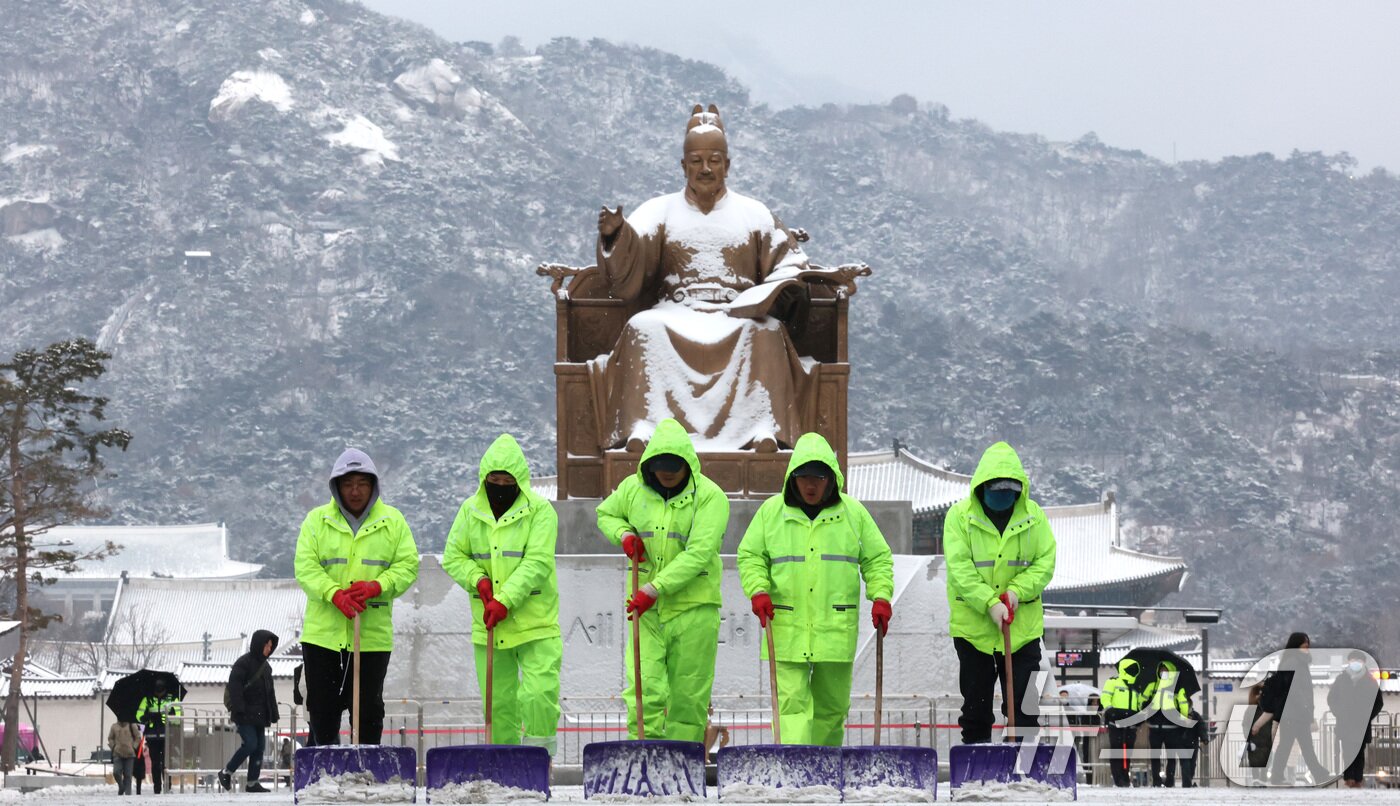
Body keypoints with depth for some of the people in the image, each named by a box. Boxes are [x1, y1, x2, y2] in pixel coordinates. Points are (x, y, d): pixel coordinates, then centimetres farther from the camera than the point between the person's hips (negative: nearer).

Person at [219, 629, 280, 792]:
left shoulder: (265, 665, 17)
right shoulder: (244, 662, -9)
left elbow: (270, 691, 23)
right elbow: (235, 686, -16)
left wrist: (273, 713, 19)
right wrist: (238, 709, -23)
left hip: (259, 715, 8)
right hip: (245, 714, -8)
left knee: (259, 747, 3)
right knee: (250, 744, -16)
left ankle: (253, 782, 6)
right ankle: (226, 772, -2)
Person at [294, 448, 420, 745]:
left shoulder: (393, 521, 8)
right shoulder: (317, 520, 6)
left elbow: (407, 565, 1)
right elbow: (305, 567, -4)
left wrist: (377, 586, -18)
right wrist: (335, 594, -21)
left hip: (373, 635, 0)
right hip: (323, 632, 0)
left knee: (369, 713, 2)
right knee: (323, 710, 3)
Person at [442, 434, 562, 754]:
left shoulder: (539, 510, -6)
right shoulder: (470, 510, 7)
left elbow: (537, 563, -15)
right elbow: (453, 557, 8)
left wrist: (505, 601, -23)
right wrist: (479, 580, -12)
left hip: (535, 623, -4)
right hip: (487, 626, 4)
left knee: (539, 695, -13)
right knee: (498, 702, 7)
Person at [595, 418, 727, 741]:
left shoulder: (709, 496, -10)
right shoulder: (633, 488, 4)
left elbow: (699, 554, -19)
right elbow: (606, 514, 25)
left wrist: (655, 588, -25)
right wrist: (623, 534, 1)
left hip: (694, 608, -2)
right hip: (646, 607, 2)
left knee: (688, 697, 4)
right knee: (645, 690, -9)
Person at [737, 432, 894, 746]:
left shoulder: (853, 512, 7)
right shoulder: (771, 511, 6)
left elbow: (877, 558, 12)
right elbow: (750, 555, 10)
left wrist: (881, 596, -2)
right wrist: (758, 590, -7)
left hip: (836, 629, 1)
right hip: (786, 629, -1)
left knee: (832, 705, 9)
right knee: (792, 702, -9)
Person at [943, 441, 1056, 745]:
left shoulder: (1033, 516, 3)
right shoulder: (960, 515, -5)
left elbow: (1045, 562, 0)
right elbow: (959, 567, -12)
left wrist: (1017, 590, -17)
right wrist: (990, 603, -23)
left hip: (1023, 625, 1)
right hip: (973, 625, -1)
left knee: (1023, 707, 2)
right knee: (976, 704, 8)